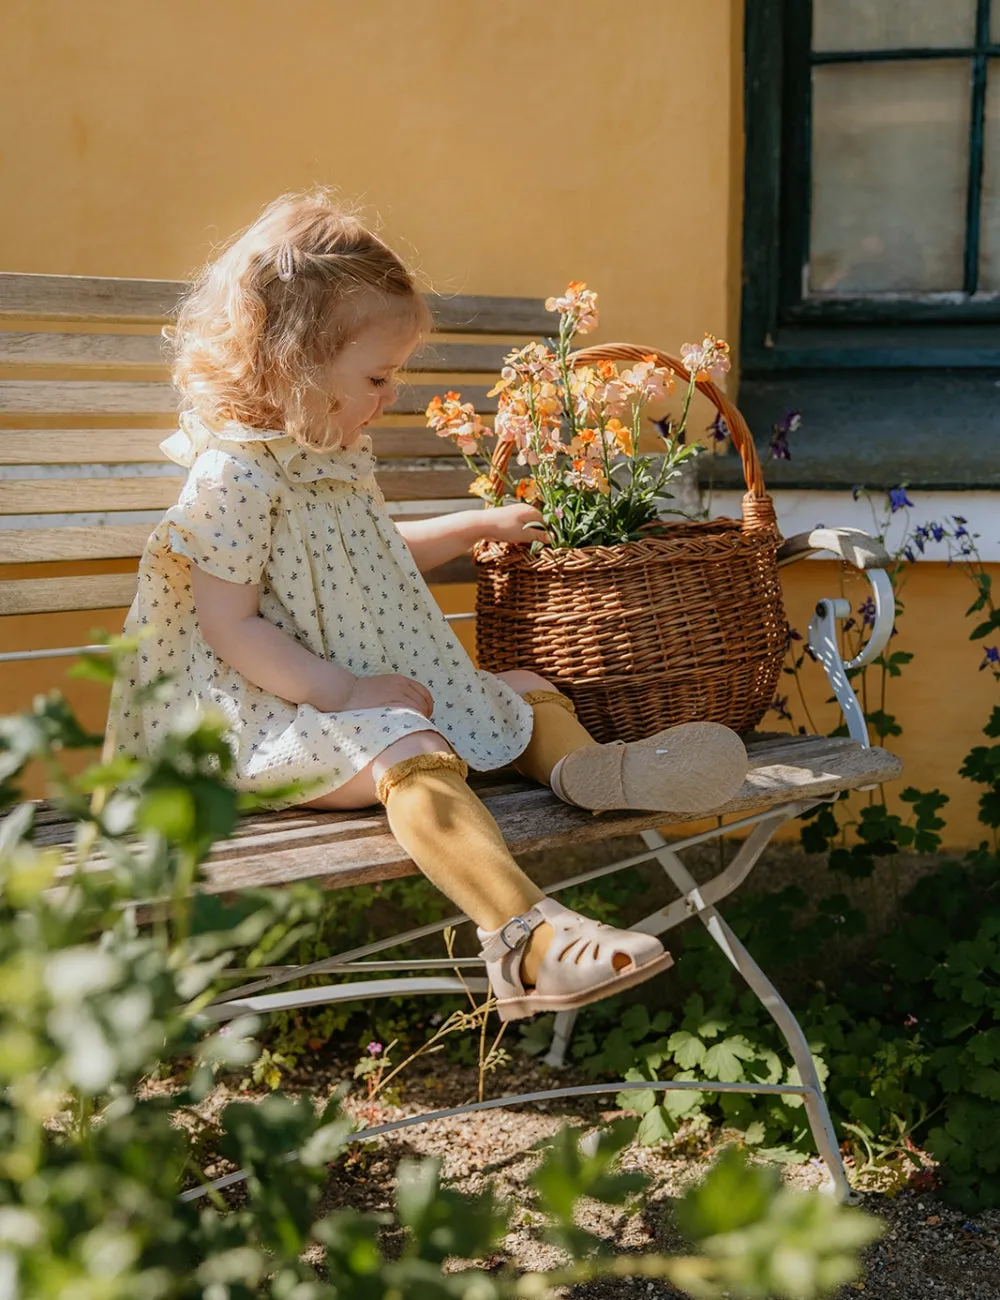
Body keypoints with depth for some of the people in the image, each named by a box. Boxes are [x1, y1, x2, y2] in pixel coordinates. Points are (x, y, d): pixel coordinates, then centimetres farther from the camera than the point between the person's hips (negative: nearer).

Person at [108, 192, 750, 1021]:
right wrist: (342, 692, -25)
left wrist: (481, 525, 30)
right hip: (274, 712, -10)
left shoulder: (339, 456, 12)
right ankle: (525, 936, -49)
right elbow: (229, 625, -21)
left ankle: (584, 766, -23)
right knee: (414, 755, -35)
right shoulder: (233, 474, -18)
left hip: (389, 685, 10)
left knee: (528, 692, 8)